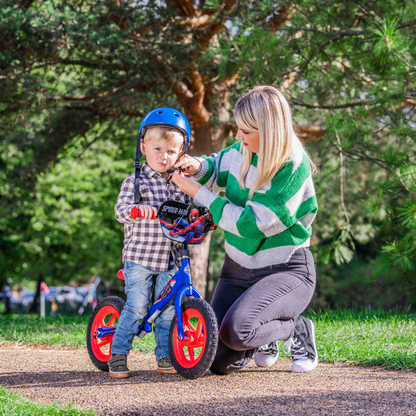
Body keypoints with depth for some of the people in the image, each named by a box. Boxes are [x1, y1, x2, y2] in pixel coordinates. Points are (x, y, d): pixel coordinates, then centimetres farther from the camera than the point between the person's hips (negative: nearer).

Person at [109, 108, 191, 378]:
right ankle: (118, 355, 3)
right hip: (139, 257, -4)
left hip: (171, 259, 4)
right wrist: (137, 209, -33)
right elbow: (121, 210, -12)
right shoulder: (135, 181, -2)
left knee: (168, 309, 6)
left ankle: (165, 356, 17)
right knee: (136, 308, -8)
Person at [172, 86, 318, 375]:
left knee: (235, 330, -32)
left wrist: (198, 193, -20)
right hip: (239, 268, 7)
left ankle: (297, 331, -3)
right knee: (220, 363, -2)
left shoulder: (293, 168, -23)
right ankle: (265, 338, 28)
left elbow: (250, 224, -25)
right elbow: (218, 169, 19)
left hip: (286, 271, -6)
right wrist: (197, 167, -5)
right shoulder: (243, 150, -3)